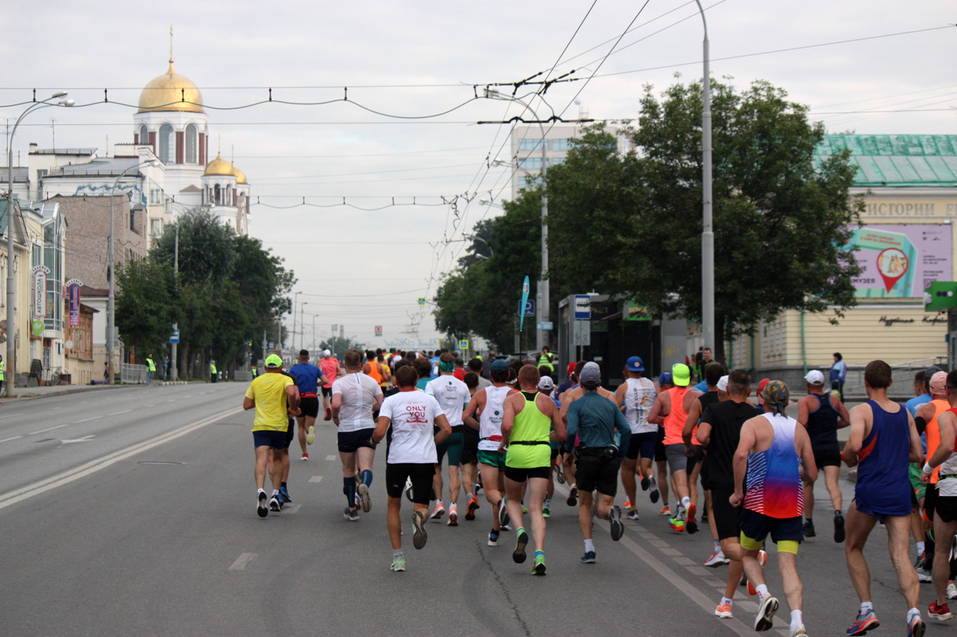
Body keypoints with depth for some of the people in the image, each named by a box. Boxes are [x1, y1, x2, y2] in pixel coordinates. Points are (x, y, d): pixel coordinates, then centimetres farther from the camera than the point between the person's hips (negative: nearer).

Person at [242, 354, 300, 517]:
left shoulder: (256, 381, 11)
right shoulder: (285, 380, 2)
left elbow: (246, 405, 13)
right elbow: (292, 393, -20)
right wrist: (292, 409, -4)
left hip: (260, 425, 1)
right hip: (280, 425, -1)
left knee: (261, 460, -10)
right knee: (277, 459, 18)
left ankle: (260, 490, -36)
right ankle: (275, 495, 13)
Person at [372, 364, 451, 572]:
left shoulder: (391, 401, -1)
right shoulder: (429, 400, 10)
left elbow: (380, 431, -12)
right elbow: (446, 429, 6)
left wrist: (373, 440, 10)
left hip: (398, 459, -1)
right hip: (425, 459, 1)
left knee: (394, 505, 17)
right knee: (422, 506, 9)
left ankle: (397, 558, 14)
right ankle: (420, 516, -32)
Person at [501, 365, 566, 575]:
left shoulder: (512, 399, 0)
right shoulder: (548, 402, 9)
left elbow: (507, 425, -17)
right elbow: (561, 434, 11)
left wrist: (504, 441, 2)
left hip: (516, 453, -1)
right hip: (541, 455, 1)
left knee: (513, 499, 23)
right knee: (536, 509, -1)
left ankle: (520, 531, -7)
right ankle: (539, 554, -19)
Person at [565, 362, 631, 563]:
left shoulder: (577, 405, 0)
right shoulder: (610, 404, 12)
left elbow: (571, 431, -15)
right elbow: (626, 430, 2)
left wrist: (568, 450, 4)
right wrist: (619, 457, 10)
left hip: (588, 457, -2)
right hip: (610, 458, 2)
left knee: (585, 504, 16)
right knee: (602, 508, 4)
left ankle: (589, 549, 7)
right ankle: (612, 512, -34)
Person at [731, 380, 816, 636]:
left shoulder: (753, 424, 1)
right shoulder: (799, 430, 13)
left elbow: (741, 454, -19)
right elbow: (812, 473, 14)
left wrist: (738, 491, -9)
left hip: (760, 500, -3)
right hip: (792, 503, 3)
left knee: (748, 555, 19)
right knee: (788, 566, -2)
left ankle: (764, 595, -8)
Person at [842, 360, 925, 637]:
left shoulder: (862, 411, -7)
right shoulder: (906, 414, 9)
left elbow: (854, 444, -23)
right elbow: (918, 455, 12)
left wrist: (848, 458, -2)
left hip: (870, 492, -4)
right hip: (900, 492, 4)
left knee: (853, 549, 16)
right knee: (900, 555, -2)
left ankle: (867, 610, 7)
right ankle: (914, 612, -22)